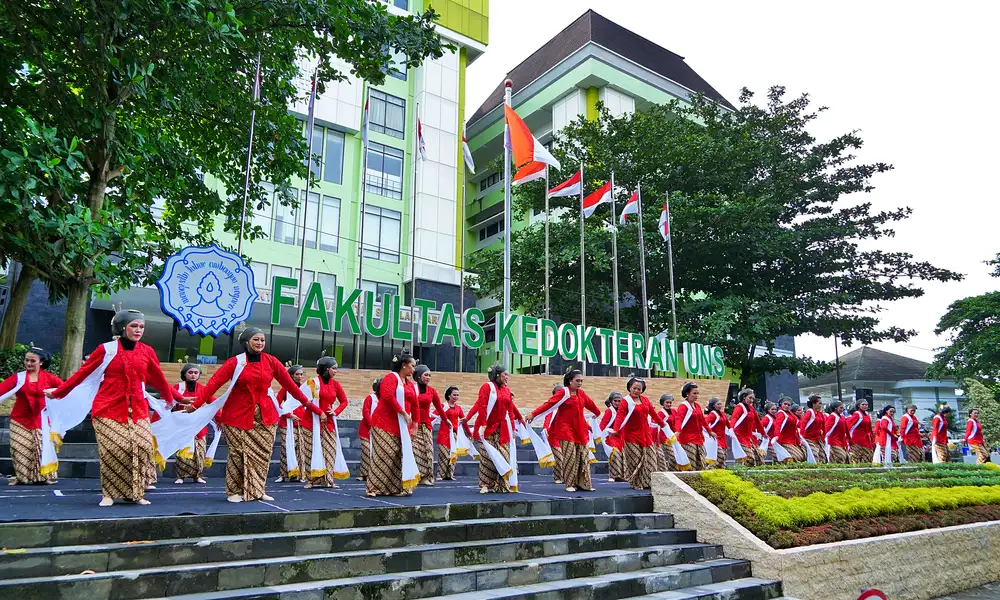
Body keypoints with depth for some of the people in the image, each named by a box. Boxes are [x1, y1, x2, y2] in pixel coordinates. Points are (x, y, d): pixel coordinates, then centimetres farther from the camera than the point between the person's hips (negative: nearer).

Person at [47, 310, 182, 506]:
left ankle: (136, 493, 4)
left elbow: (159, 380, 14)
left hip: (137, 409, 2)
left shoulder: (147, 352, 8)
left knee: (142, 448, -8)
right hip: (108, 408, -2)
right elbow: (82, 373, 7)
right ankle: (108, 494, 5)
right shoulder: (106, 349, 2)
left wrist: (177, 398, 17)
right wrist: (58, 392, 8)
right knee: (113, 449, -9)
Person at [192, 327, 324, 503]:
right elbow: (213, 383, -12)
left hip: (265, 417, 3)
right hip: (238, 416, -3)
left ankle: (257, 490, 16)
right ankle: (235, 491, 14)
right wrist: (196, 404, -23)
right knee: (238, 454, 0)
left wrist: (309, 404, 2)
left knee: (262, 454, 4)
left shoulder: (271, 361, 2)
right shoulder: (235, 362, -4)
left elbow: (289, 384, 3)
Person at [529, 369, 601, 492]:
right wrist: (533, 414, -24)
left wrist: (598, 413, 44)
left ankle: (583, 483, 12)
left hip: (580, 430, 6)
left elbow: (590, 404, 27)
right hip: (566, 429, -6)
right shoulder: (563, 392, -8)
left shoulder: (581, 393, 10)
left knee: (584, 456, 4)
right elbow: (549, 403, -16)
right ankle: (570, 484, 3)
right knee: (570, 457, -7)